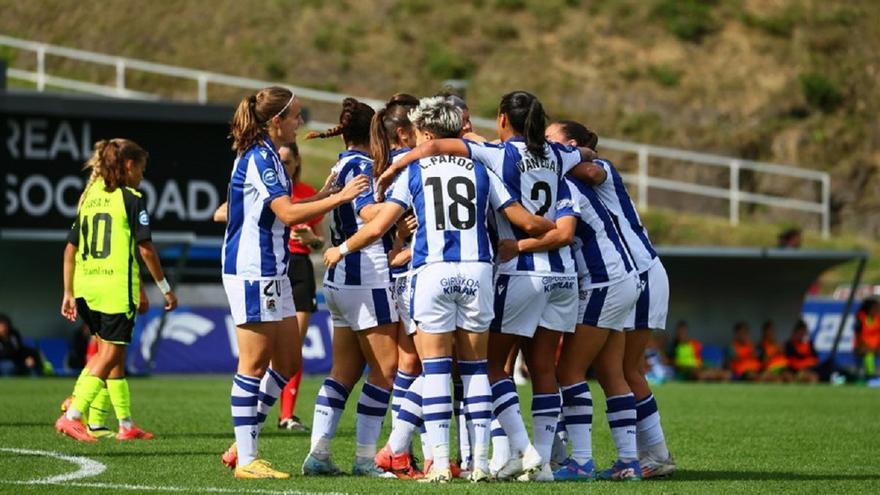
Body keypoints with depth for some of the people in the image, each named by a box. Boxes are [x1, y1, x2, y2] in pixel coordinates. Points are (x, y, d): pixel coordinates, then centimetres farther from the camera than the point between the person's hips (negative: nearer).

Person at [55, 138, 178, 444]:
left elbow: (70, 249, 14)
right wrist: (166, 289, 0)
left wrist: (69, 293, 18)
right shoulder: (131, 199, -5)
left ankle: (126, 423, 22)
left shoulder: (89, 197, 14)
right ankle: (73, 415, -18)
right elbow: (145, 248, -9)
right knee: (110, 354, -5)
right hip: (117, 287, -7)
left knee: (111, 352, 17)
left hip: (86, 286, 7)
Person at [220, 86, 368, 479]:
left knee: (289, 361, 12)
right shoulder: (259, 158, -15)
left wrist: (321, 197, 18)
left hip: (271, 272, 10)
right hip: (251, 272, -10)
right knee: (254, 365, -6)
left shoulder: (264, 156, 16)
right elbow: (288, 214, -22)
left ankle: (244, 445, 17)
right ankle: (245, 460, -2)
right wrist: (339, 198, -19)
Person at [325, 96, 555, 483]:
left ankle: (440, 462, -5)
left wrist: (340, 250, 20)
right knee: (475, 367, 8)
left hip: (433, 272, -2)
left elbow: (377, 228, 3)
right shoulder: (480, 170, 12)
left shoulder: (413, 171, 7)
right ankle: (480, 461, 4)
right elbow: (528, 223, 11)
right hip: (477, 272, 2)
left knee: (435, 367, 1)